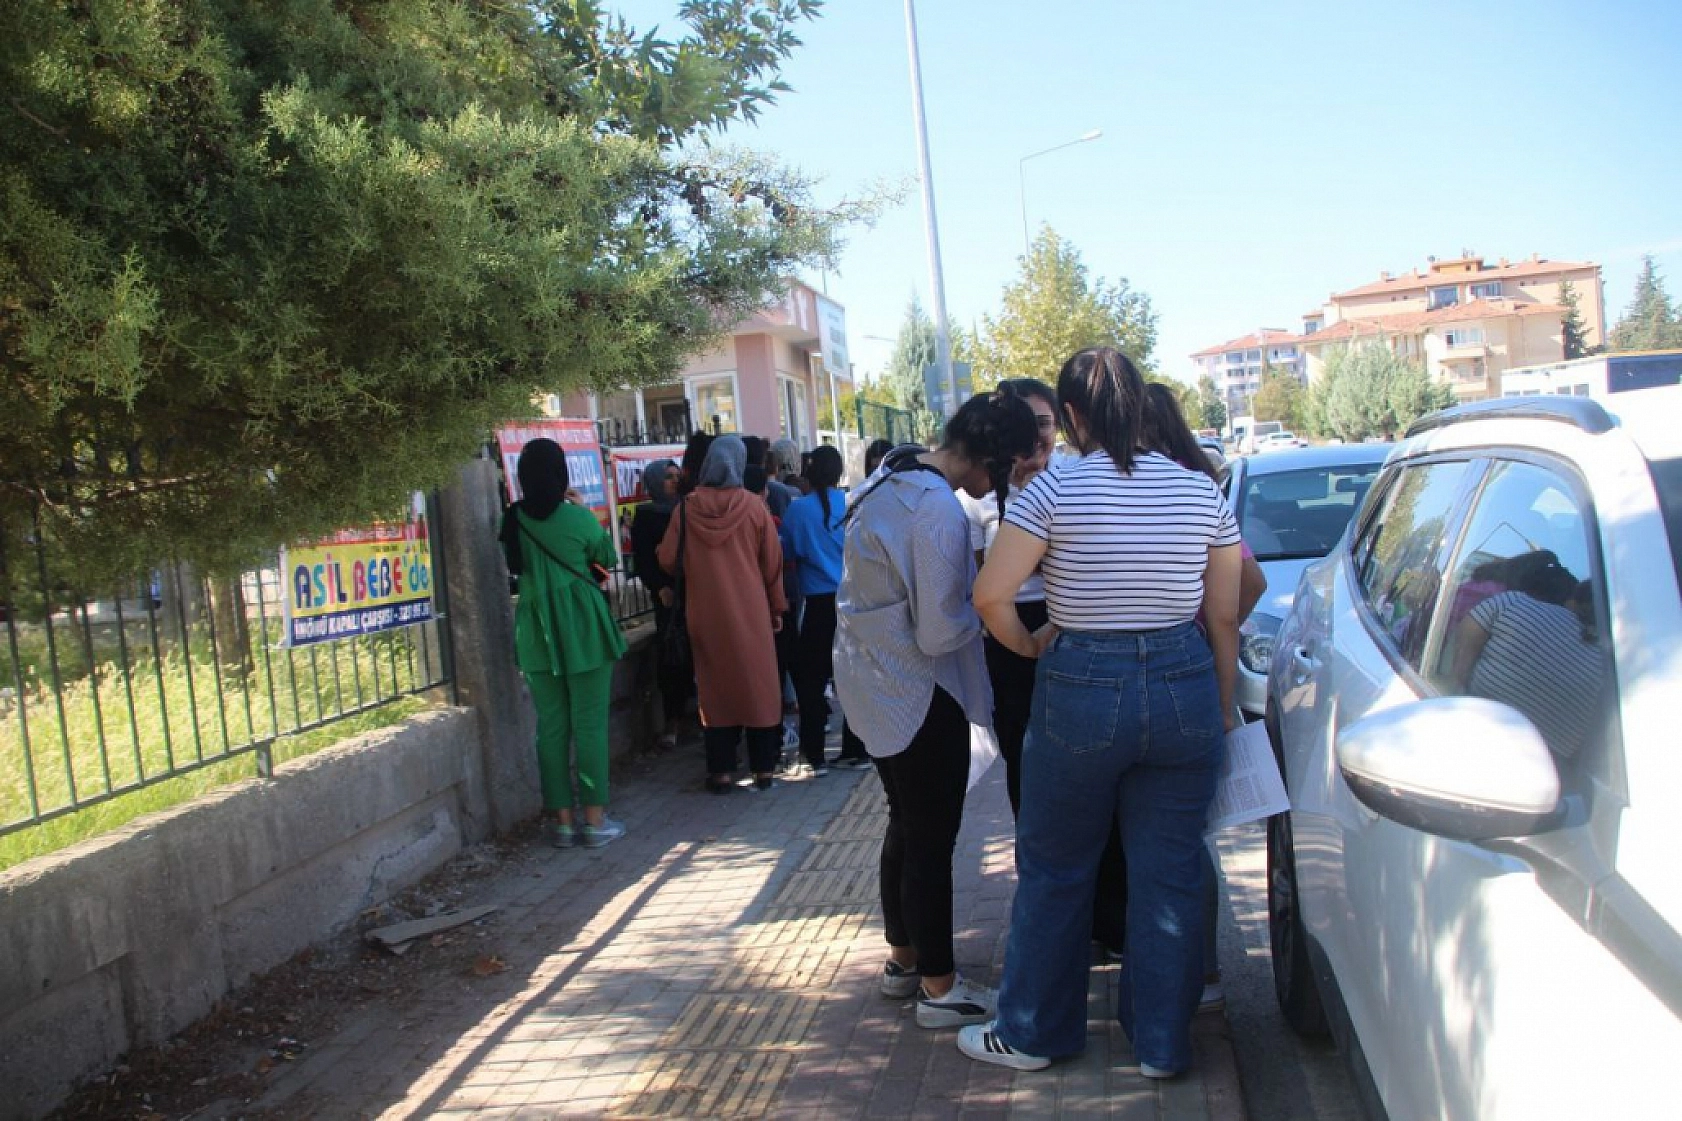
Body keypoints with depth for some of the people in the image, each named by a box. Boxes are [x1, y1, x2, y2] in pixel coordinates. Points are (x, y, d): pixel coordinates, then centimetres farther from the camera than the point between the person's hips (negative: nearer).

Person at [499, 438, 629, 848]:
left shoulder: (513, 520, -1)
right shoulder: (578, 518, -12)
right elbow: (608, 557, 6)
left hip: (536, 631, 4)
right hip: (582, 628, -3)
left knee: (551, 725, 9)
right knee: (590, 723, 2)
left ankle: (561, 818, 13)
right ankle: (595, 818, 5)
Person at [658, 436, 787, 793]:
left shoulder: (687, 508, -6)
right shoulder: (754, 506, -5)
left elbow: (668, 560, -2)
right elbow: (773, 562, -1)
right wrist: (776, 607, 10)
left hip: (706, 615, 1)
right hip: (751, 613, 0)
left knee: (715, 688, 9)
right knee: (758, 686, 9)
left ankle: (722, 771, 10)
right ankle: (763, 768, 12)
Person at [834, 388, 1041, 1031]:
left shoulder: (891, 476, 4)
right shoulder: (938, 510, -26)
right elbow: (940, 634, -24)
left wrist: (976, 582, 6)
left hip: (869, 681, 10)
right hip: (917, 694, -10)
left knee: (906, 823, 22)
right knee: (933, 838, 3)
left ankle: (903, 957, 37)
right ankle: (938, 988, 16)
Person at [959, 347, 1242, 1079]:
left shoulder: (1055, 489, -9)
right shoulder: (1200, 491, 2)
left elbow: (990, 596, -13)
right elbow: (1224, 615, 5)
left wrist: (1027, 646, 6)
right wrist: (1225, 706, 16)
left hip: (1082, 689, -3)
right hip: (1184, 688, 3)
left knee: (1053, 869, 14)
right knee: (1169, 875, 13)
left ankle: (1031, 1034, 27)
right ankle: (1163, 1045, 24)